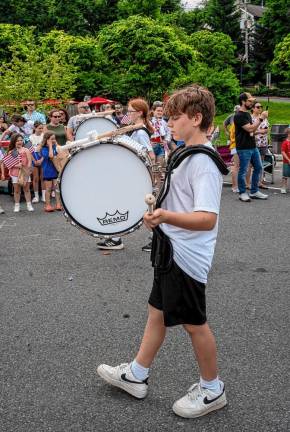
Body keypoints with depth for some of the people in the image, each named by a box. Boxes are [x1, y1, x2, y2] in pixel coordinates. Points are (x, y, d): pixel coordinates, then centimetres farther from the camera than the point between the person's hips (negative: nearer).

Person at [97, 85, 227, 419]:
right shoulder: (187, 155, 11)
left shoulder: (203, 162, -22)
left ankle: (212, 390, 24)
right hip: (172, 251, 10)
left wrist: (166, 216, -46)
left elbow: (207, 219, -32)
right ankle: (136, 375, 33)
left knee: (194, 324, 4)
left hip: (187, 257, -10)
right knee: (157, 313, 18)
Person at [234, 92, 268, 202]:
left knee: (258, 168, 11)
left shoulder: (247, 114, 16)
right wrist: (261, 118, -18)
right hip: (244, 148, -9)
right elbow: (250, 129, -21)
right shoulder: (239, 116, -13)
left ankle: (254, 192, 20)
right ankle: (242, 193, 9)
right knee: (243, 171, -2)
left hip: (253, 146, 10)